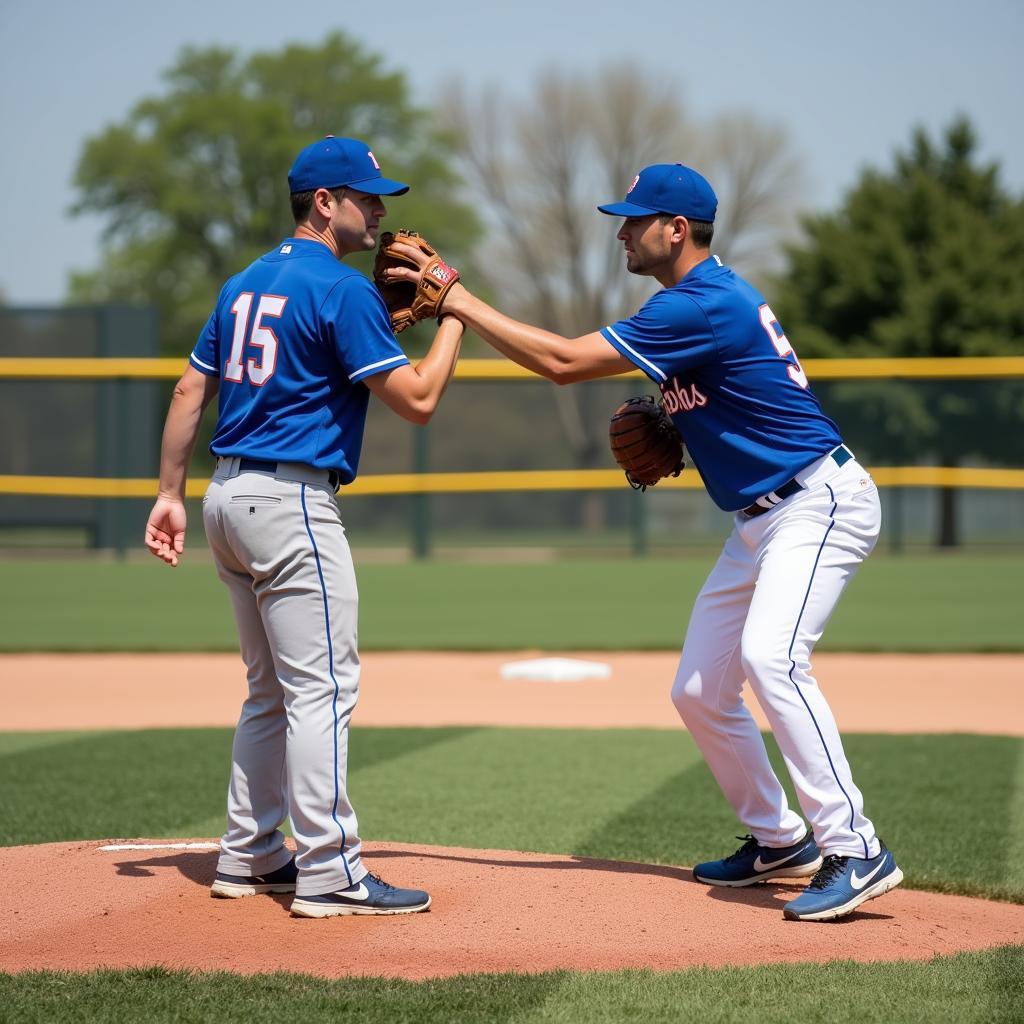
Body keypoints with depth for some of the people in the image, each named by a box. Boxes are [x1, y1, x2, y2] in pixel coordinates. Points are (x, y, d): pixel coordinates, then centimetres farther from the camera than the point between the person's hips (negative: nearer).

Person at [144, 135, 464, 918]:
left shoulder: (245, 285, 15)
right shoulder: (342, 289, -11)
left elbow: (190, 391, 15)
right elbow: (418, 400, -14)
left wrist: (170, 493, 16)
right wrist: (452, 315, -2)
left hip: (229, 497, 9)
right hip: (292, 501, -9)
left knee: (273, 690, 17)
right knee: (323, 686, -8)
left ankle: (250, 856, 21)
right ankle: (329, 873, -10)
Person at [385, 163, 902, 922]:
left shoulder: (703, 306, -21)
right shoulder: (703, 299, 12)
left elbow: (563, 361, -23)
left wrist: (461, 303, -18)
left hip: (820, 502, -11)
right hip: (761, 519, 11)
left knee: (770, 656, -30)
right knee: (699, 691, 10)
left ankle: (855, 851, -29)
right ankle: (778, 840, 25)